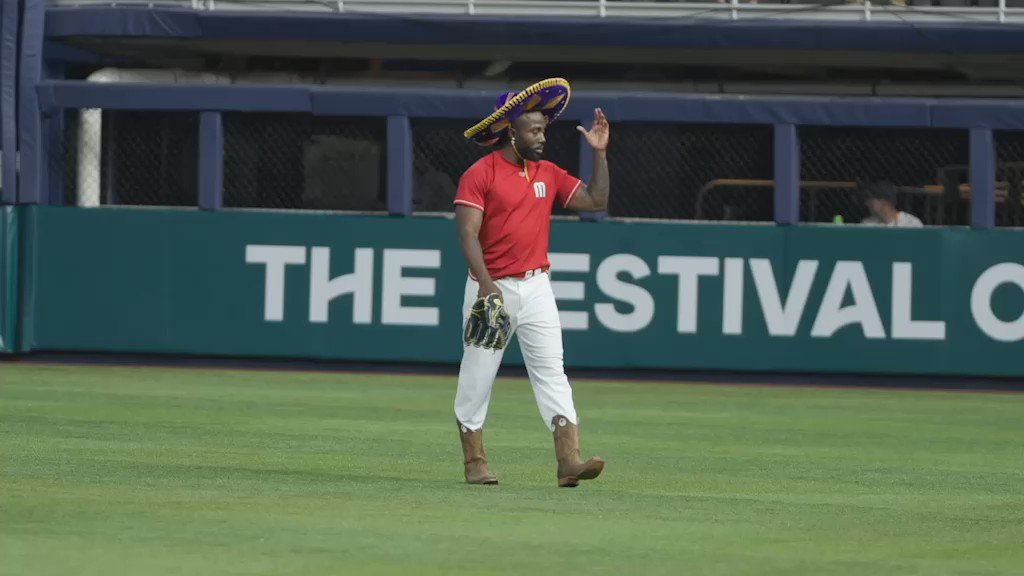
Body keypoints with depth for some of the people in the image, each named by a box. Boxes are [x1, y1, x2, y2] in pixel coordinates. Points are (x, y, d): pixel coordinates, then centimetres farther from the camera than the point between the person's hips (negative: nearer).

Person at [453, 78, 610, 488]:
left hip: (536, 286, 4)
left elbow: (595, 201, 8)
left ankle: (569, 460, -17)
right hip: (491, 287, -4)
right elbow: (468, 232, -16)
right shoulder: (480, 174, -8)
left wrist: (599, 153, 0)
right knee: (477, 377, 4)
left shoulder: (549, 174, 10)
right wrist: (486, 283, -28)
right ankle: (474, 462, 17)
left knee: (552, 372, -7)